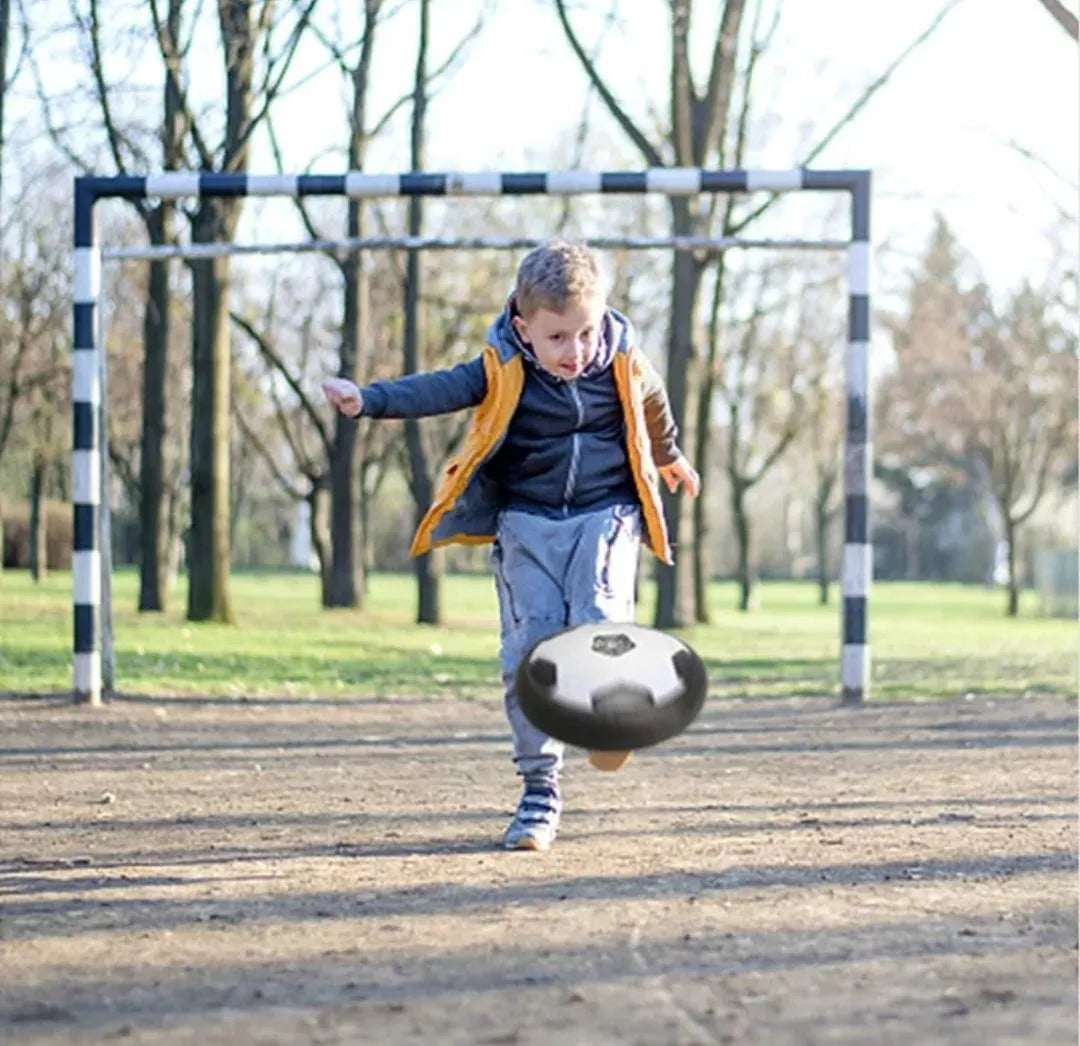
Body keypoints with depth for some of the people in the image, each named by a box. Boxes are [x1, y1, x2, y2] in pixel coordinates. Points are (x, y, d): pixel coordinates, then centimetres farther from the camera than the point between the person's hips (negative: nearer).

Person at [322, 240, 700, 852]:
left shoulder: (624, 366, -1)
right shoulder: (503, 372, -8)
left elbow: (654, 407, 21)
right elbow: (440, 391, -20)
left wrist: (669, 458, 41)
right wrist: (369, 400, -38)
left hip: (606, 514, 0)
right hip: (527, 521, 0)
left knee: (599, 623, -24)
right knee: (529, 645, -8)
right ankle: (540, 789, 0)